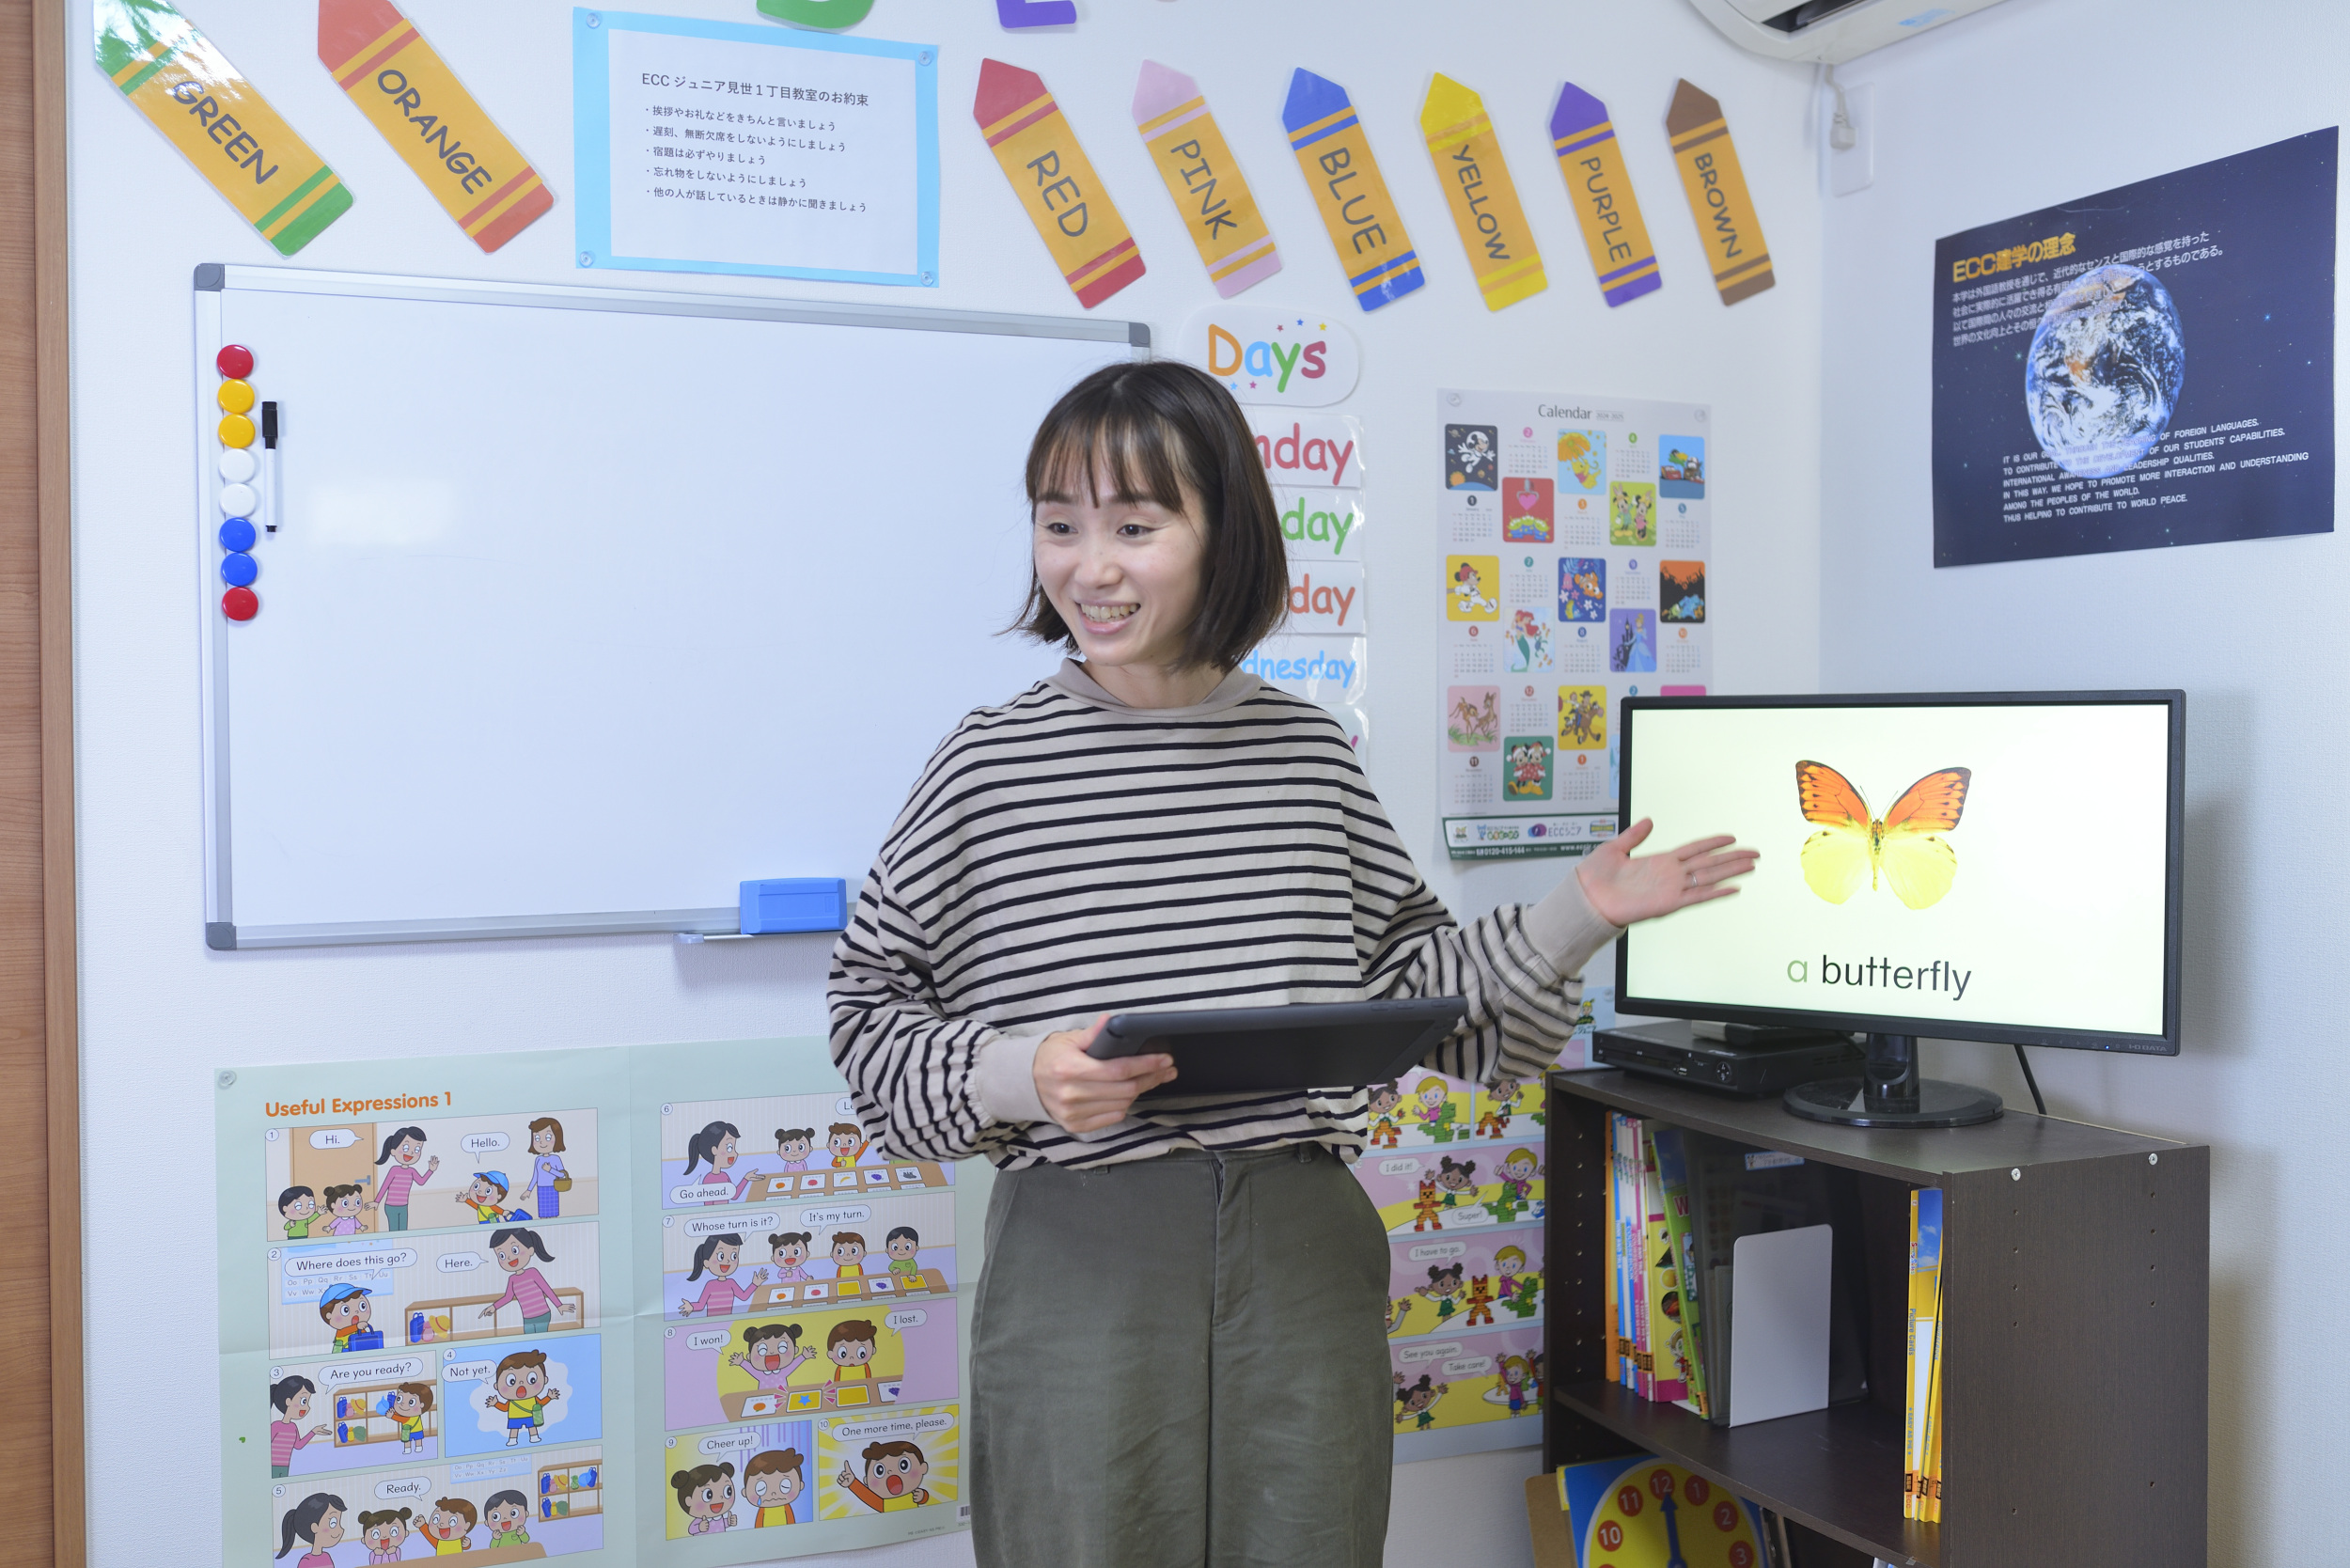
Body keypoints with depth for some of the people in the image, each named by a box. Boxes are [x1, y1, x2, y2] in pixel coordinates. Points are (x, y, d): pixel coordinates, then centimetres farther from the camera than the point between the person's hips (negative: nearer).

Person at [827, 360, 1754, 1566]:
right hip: (1084, 1253, -2)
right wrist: (1012, 1076, -15)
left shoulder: (1308, 749, 5)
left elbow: (1404, 978, 13)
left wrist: (1576, 915, 3)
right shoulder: (990, 764, -4)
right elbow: (870, 1006, 2)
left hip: (1305, 1251, 3)